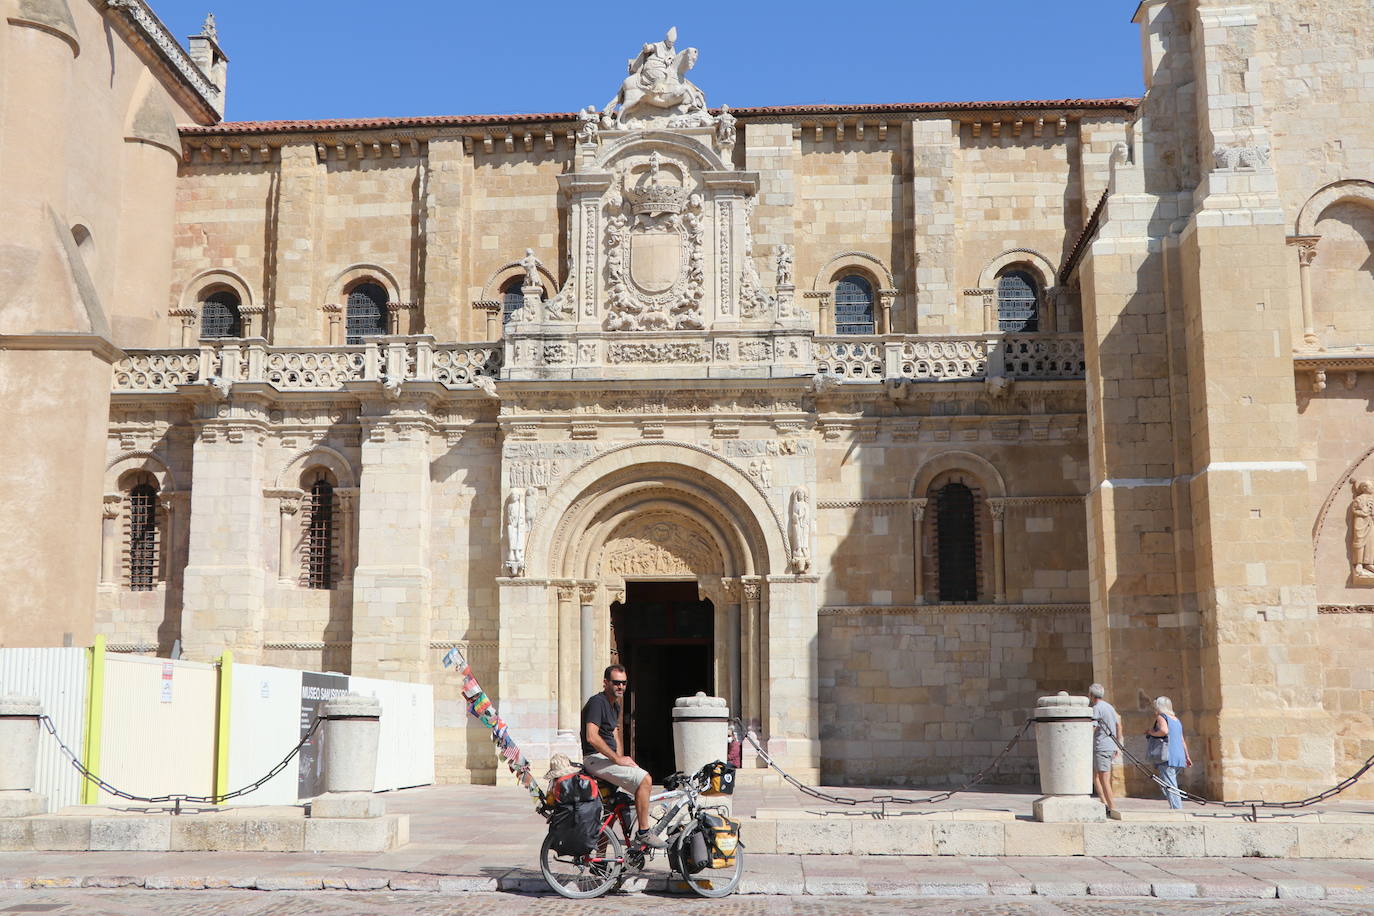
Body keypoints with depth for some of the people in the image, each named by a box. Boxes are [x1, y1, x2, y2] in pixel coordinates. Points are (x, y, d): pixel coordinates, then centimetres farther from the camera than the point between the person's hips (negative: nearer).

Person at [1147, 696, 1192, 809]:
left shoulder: (1161, 717, -4)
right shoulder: (1176, 720, 20)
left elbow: (1164, 731, -24)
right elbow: (1182, 741, 22)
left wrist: (1152, 733, -8)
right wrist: (1187, 756, 26)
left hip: (1168, 758, -8)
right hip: (1179, 756, 8)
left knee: (1170, 786, -9)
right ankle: (1178, 807, 13)